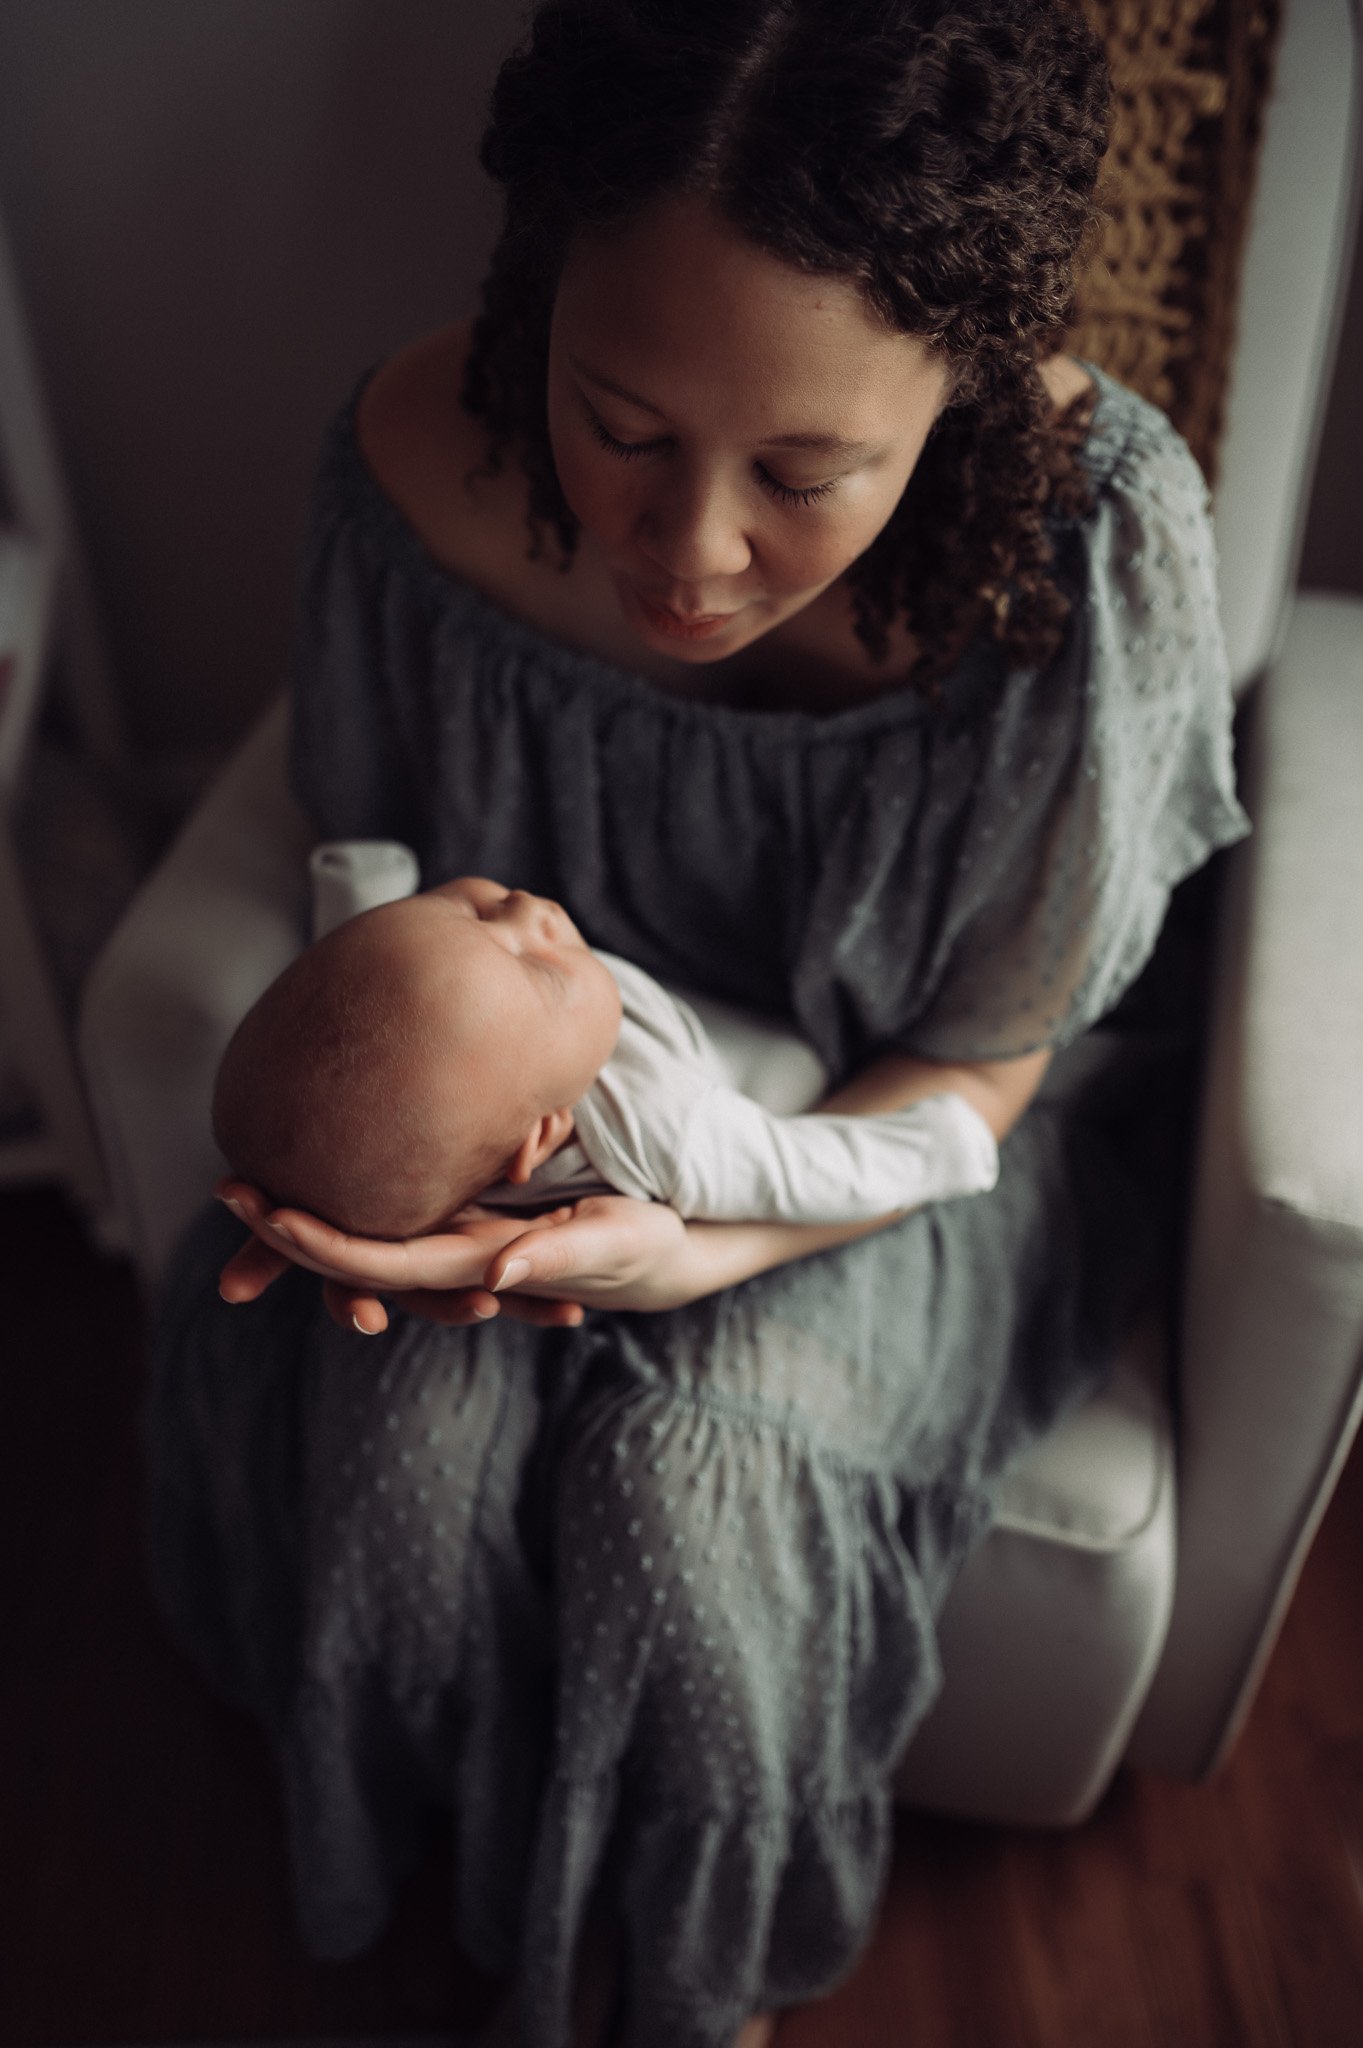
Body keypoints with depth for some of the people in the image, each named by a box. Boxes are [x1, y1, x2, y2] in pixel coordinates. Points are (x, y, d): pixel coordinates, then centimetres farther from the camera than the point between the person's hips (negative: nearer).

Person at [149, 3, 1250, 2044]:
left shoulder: (1092, 538, -33)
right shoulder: (421, 461, -25)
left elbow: (976, 1067, -19)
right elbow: (388, 874, -5)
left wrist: (700, 1244, -35)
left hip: (894, 1111, -2)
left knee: (701, 1468, -23)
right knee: (404, 1414, -19)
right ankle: (487, 1876, 19)